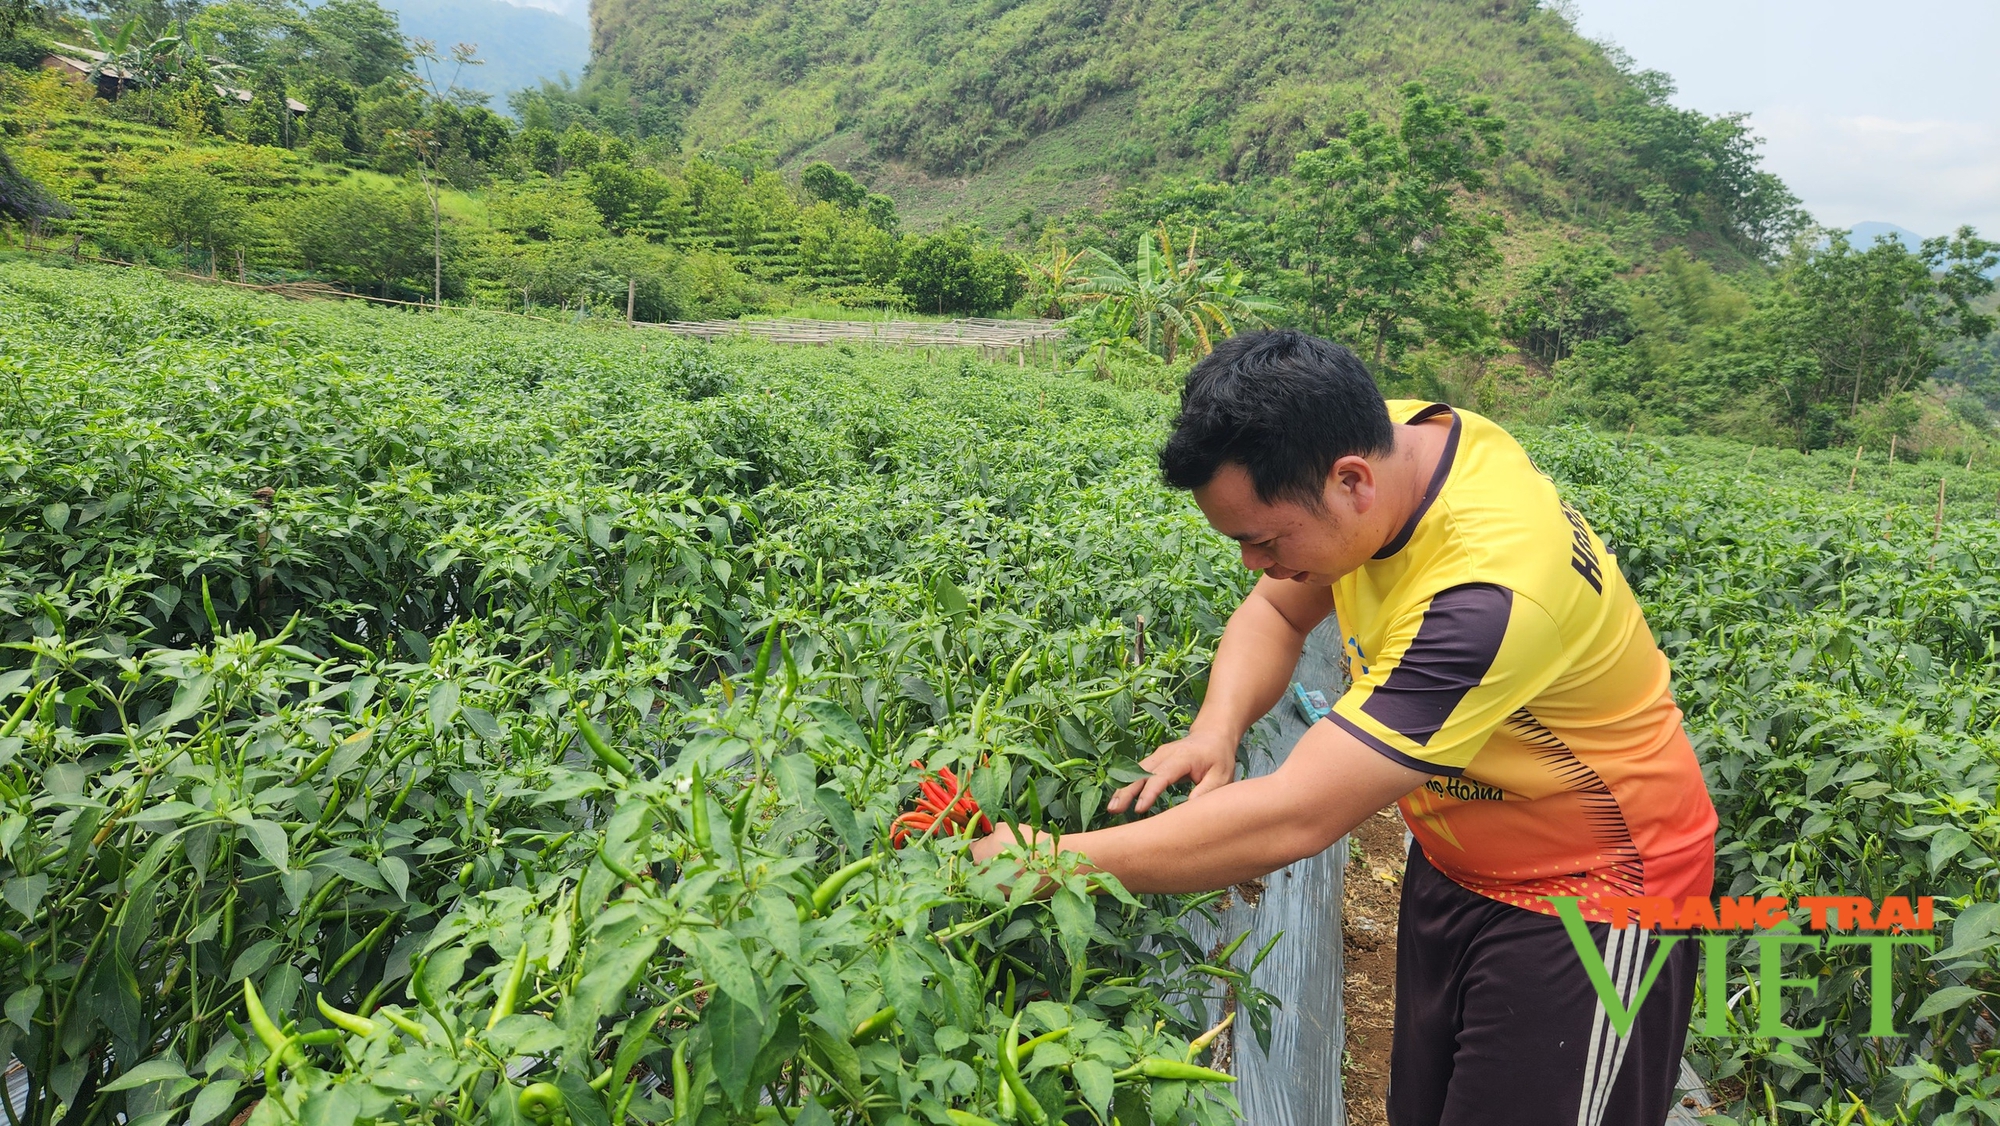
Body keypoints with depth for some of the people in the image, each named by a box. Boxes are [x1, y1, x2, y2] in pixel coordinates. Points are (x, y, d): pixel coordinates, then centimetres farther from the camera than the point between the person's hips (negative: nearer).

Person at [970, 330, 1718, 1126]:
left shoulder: (1492, 589, -38)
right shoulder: (1386, 441, -14)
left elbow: (1292, 819, -38)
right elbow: (1275, 611, 1)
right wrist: (1216, 731, -19)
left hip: (1591, 891, -7)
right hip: (1459, 861, 7)